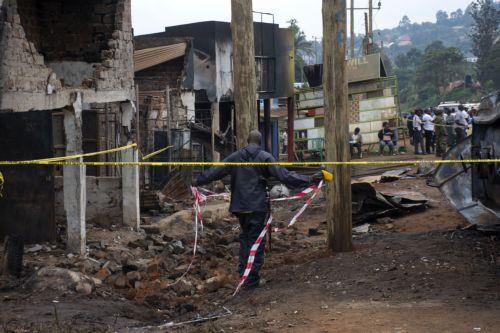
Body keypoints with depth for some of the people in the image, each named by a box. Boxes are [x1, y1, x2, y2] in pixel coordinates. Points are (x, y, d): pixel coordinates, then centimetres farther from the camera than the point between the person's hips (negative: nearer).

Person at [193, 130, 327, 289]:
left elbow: (216, 172, 10)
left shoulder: (235, 157, 3)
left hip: (240, 206, 4)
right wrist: (310, 180, -13)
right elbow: (284, 175, -14)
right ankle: (252, 280, 2)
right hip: (258, 206, -4)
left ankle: (243, 269, 19)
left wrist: (198, 181, 26)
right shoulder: (265, 157, -7)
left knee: (245, 236, 22)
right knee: (256, 240, 2)